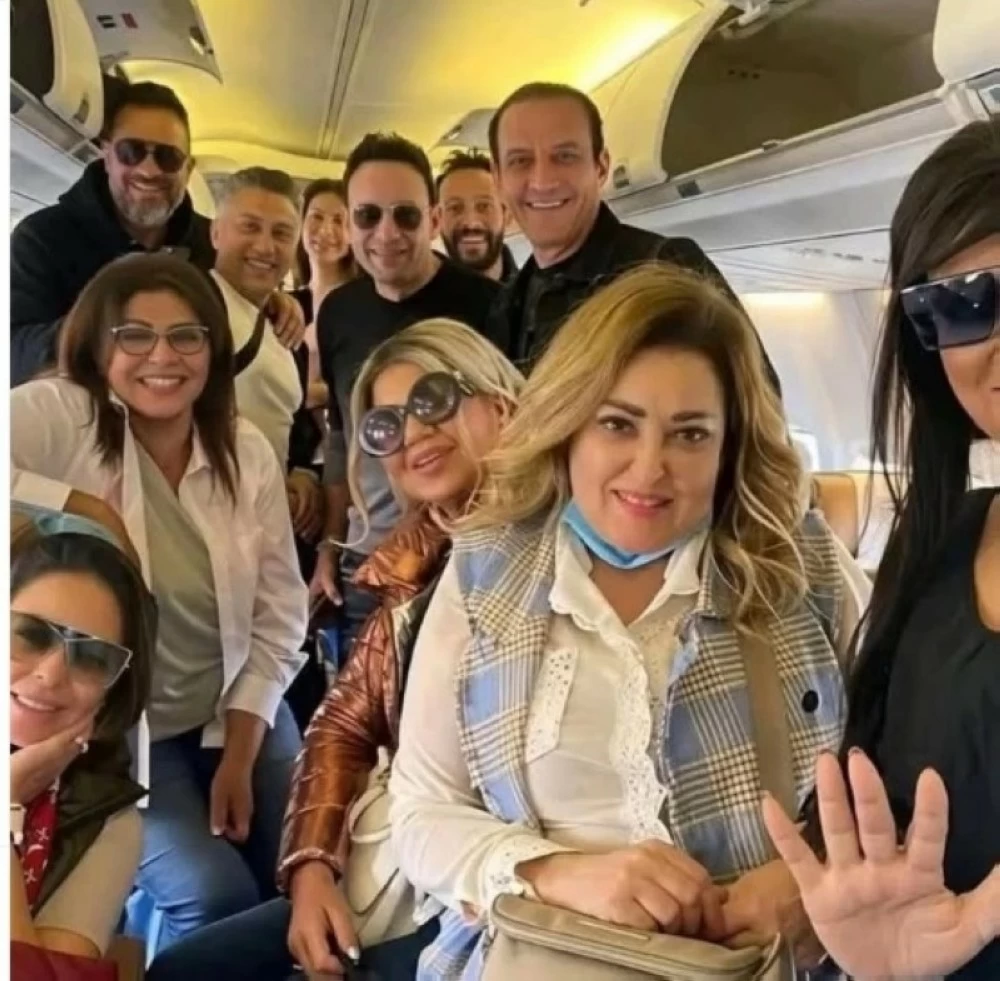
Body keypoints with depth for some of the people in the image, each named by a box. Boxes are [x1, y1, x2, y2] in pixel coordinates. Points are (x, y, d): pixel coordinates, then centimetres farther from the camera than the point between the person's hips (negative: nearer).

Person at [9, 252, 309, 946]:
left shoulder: (248, 452, -3)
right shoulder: (57, 418, -15)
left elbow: (279, 619, -1)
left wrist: (240, 755, -6)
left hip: (239, 714, 4)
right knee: (216, 898, -16)